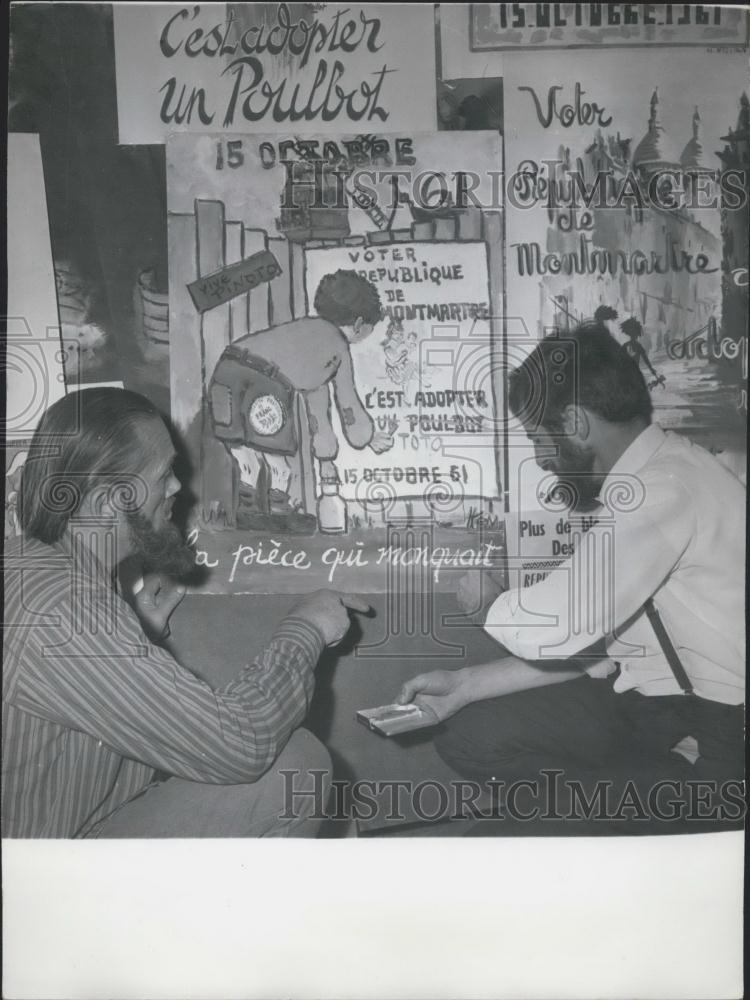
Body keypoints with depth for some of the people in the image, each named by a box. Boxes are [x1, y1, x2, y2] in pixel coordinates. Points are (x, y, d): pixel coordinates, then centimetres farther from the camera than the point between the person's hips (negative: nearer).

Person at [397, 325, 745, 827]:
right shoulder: (642, 479, 7)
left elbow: (555, 630, -27)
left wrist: (488, 595, -4)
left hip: (715, 730, -9)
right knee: (468, 736, 1)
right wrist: (465, 685, 4)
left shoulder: (663, 489, -23)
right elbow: (586, 640, 7)